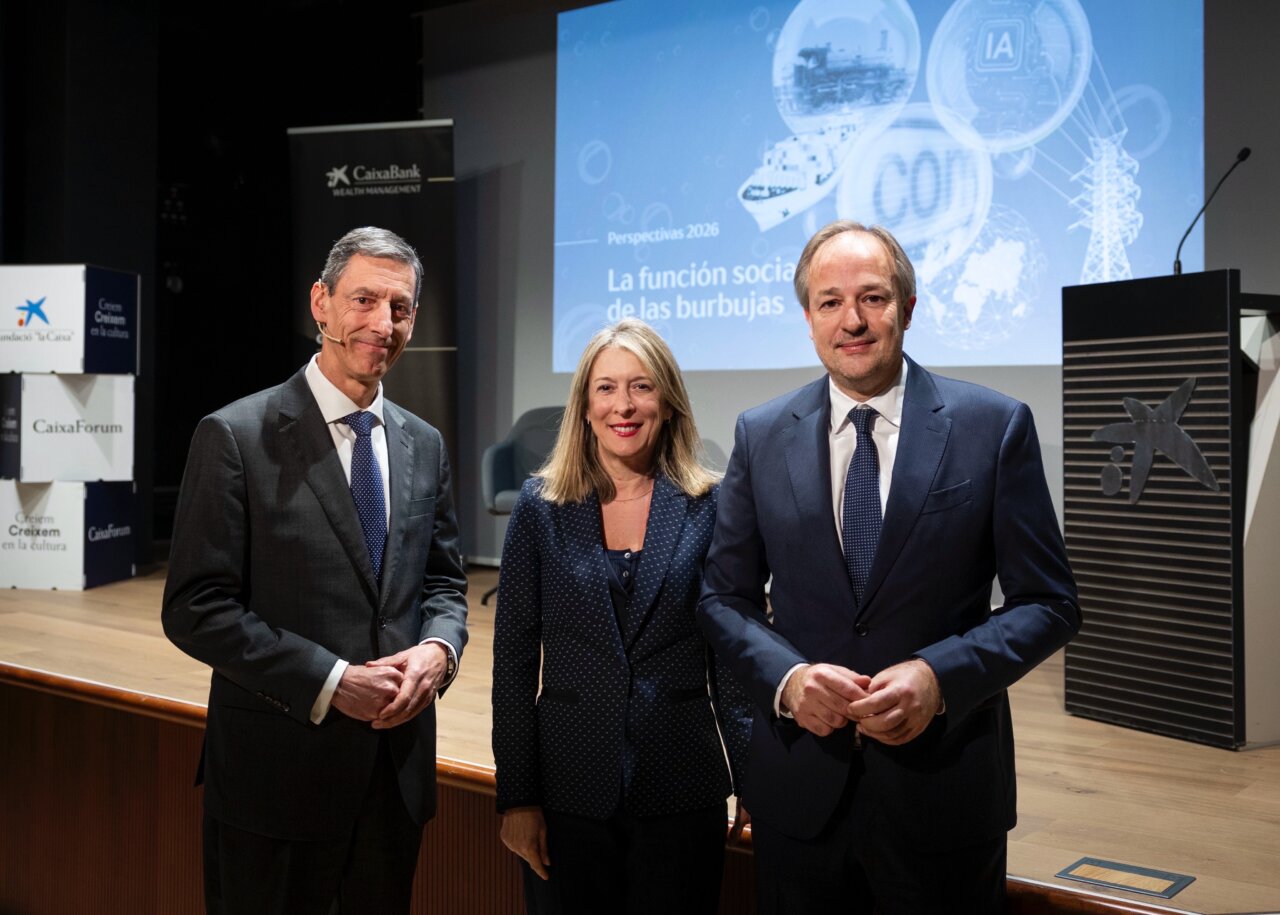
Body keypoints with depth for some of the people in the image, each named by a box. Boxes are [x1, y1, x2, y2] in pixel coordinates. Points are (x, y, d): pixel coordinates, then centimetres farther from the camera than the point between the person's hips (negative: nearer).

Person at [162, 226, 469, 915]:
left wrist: (438, 649, -9)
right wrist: (330, 683, -18)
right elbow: (195, 610, -12)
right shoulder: (236, 437, -10)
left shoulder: (423, 445, 7)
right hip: (279, 767, -5)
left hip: (398, 767, 5)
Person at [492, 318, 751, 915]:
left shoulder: (708, 507, -2)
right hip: (568, 786, 0)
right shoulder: (541, 507, -1)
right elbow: (514, 657, -1)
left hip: (680, 789, 0)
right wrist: (516, 796, -3)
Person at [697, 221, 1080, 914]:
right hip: (798, 788, 2)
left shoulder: (995, 426, -5)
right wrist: (786, 675, -14)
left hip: (941, 786, -1)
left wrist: (939, 676, -18)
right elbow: (724, 597, 5)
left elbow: (1048, 603, -3)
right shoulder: (761, 435, 1)